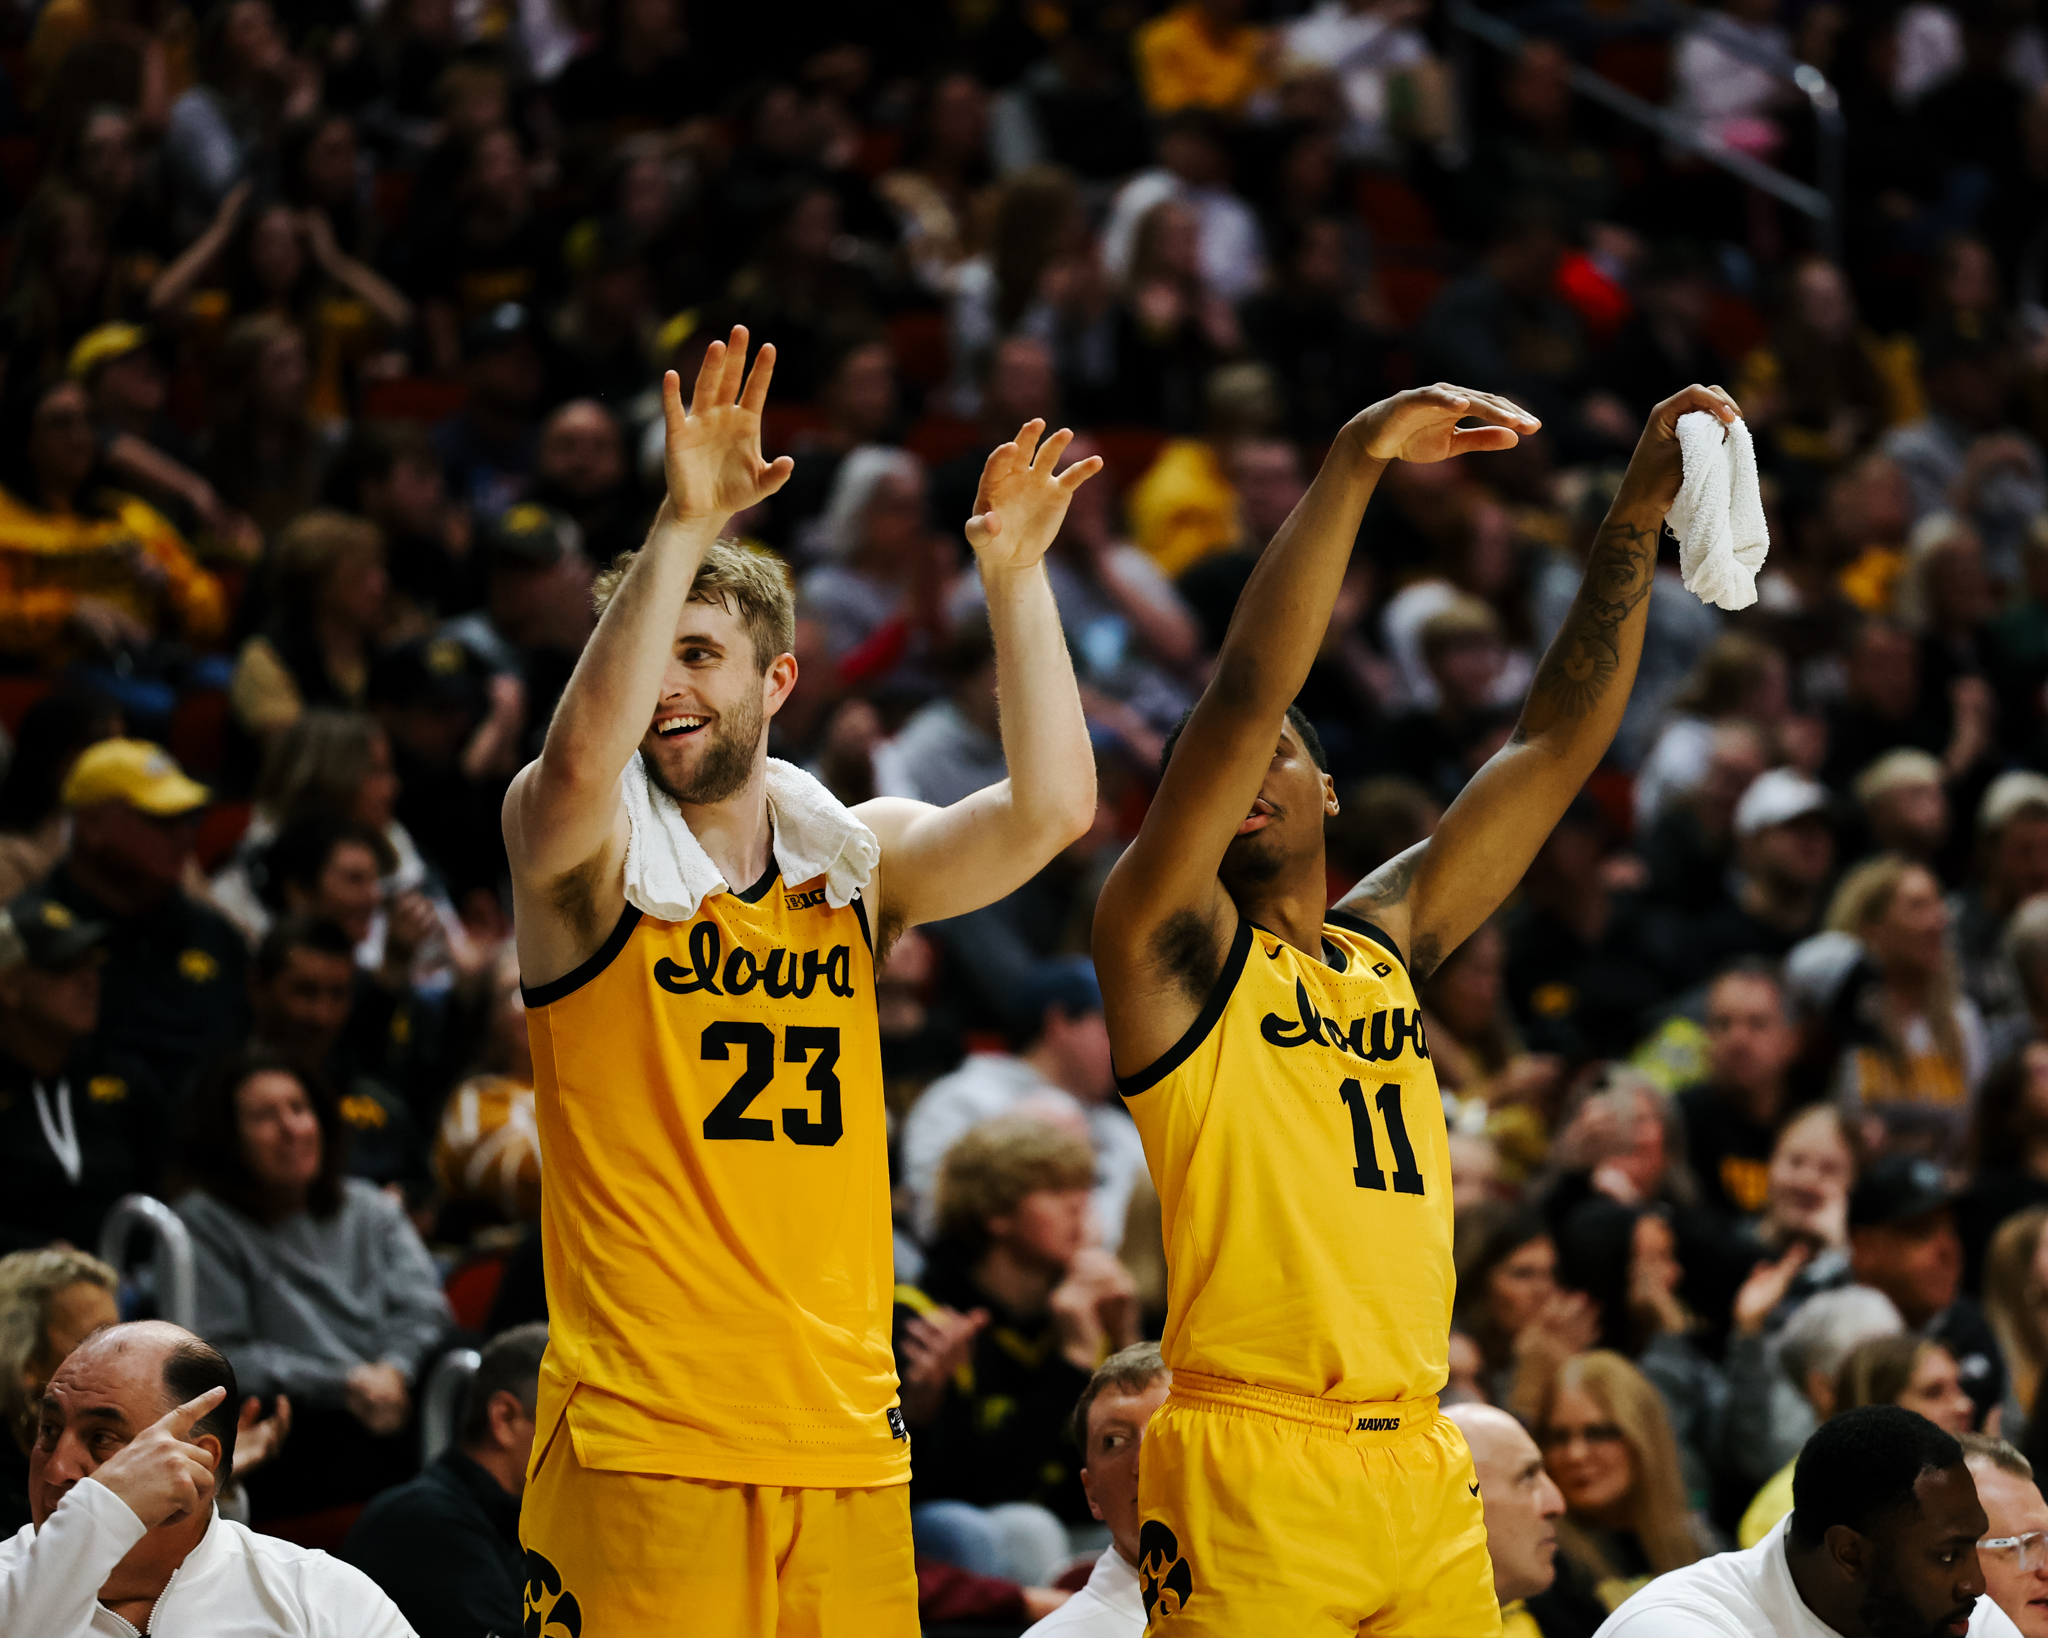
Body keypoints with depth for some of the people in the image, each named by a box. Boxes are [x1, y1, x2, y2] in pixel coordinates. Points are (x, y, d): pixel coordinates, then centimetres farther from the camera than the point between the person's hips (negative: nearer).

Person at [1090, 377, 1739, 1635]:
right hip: (1249, 1475, -6)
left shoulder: (1387, 944, 17)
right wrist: (1354, 468, -17)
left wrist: (1640, 512, 12)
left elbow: (1560, 740, 17)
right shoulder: (1172, 949, 0)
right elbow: (1244, 694, -12)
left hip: (1424, 1473, 6)